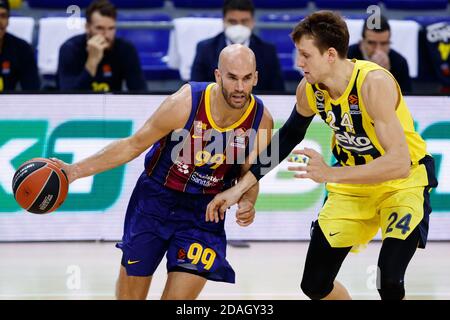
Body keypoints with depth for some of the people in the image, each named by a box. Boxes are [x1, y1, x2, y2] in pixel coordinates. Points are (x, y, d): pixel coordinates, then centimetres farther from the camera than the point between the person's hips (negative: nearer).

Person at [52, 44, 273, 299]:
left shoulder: (261, 121, -16)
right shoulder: (185, 103, -23)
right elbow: (134, 145, -10)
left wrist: (247, 204, -21)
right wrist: (76, 170, -13)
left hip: (203, 213, 1)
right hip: (155, 198, -1)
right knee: (130, 296, 10)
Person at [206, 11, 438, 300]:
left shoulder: (374, 83, -32)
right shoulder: (308, 89, -11)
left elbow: (400, 163, -38)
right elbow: (288, 136, 10)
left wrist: (331, 174, -45)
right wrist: (239, 188, 5)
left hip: (404, 181, -6)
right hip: (353, 183, 7)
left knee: (389, 282, -26)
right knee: (315, 285, 6)